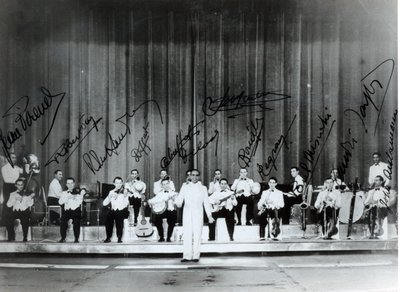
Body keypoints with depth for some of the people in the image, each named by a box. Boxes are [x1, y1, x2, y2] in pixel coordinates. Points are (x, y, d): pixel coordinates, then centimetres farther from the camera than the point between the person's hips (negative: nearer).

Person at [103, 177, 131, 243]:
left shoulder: (125, 191, 5)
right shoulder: (111, 192, 15)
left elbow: (126, 204, -7)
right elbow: (104, 203, 7)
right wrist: (109, 196, -7)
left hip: (122, 211, -3)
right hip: (113, 211, 3)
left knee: (119, 216, -35)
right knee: (109, 216, -29)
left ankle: (119, 237, -24)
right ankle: (108, 237, -20)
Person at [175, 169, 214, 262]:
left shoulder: (203, 188, 14)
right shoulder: (185, 186, 14)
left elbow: (206, 203, 14)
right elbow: (180, 198, 3)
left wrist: (209, 215, 8)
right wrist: (178, 202, -20)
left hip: (198, 213, 0)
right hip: (187, 212, 0)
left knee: (197, 234, -6)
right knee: (187, 234, -5)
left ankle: (196, 256, -3)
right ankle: (187, 256, -4)